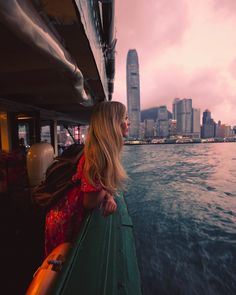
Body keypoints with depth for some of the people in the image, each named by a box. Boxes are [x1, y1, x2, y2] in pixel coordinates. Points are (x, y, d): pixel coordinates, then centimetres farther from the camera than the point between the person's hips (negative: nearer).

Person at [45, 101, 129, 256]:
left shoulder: (107, 150, -6)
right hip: (64, 224, -7)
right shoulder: (97, 156, -32)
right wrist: (108, 194, -11)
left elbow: (105, 185, 2)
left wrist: (109, 197, -17)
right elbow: (90, 203, -27)